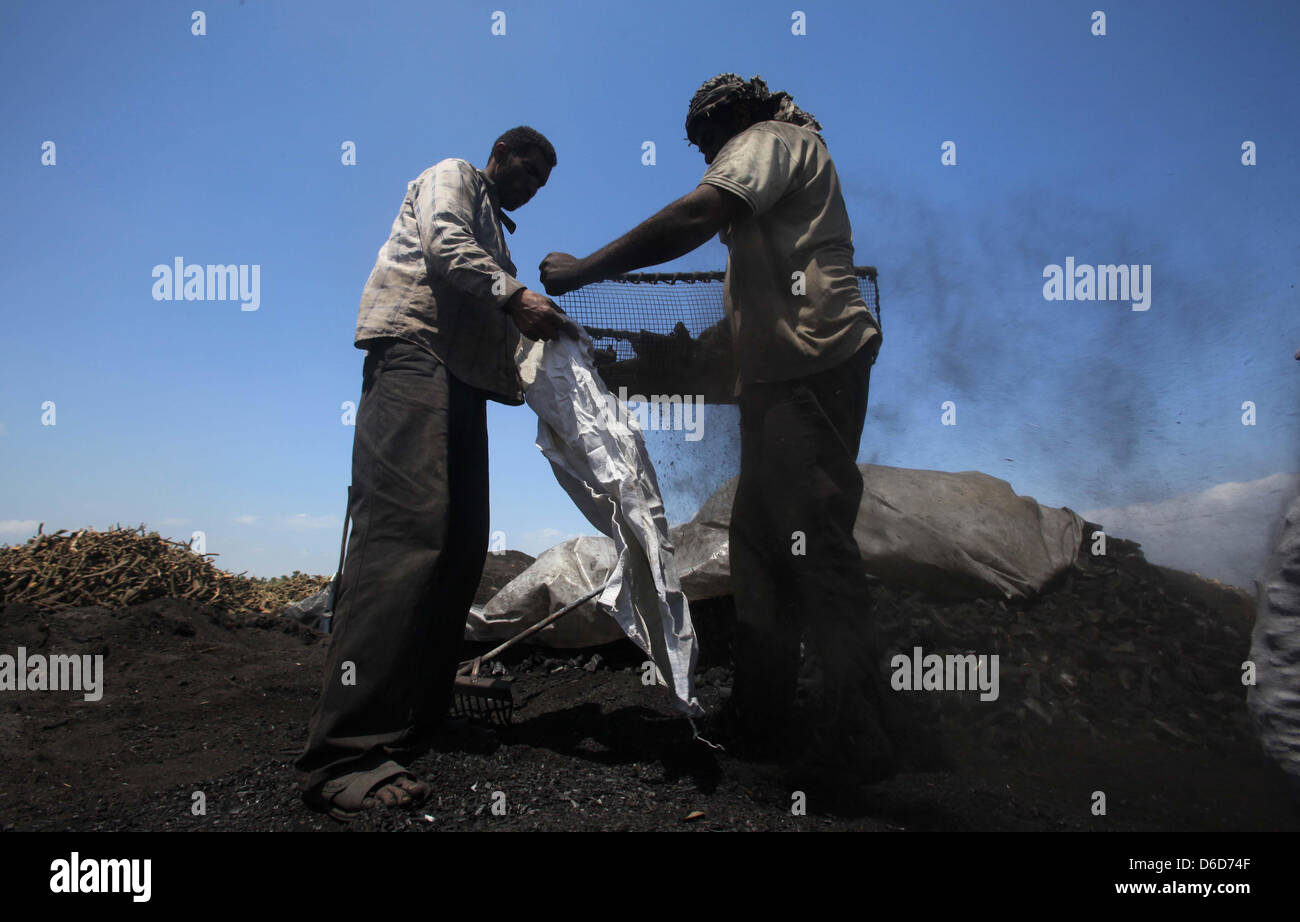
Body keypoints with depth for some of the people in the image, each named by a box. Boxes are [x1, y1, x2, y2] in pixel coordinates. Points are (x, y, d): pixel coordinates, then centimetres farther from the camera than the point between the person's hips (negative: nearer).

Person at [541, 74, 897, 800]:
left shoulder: (766, 138, 1)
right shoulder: (786, 152, 32)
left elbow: (695, 219, -17)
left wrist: (583, 270, -13)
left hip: (810, 365, -10)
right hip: (787, 370, 10)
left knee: (813, 539, -13)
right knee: (761, 539, 9)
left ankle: (858, 741, -9)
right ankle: (758, 720, 15)